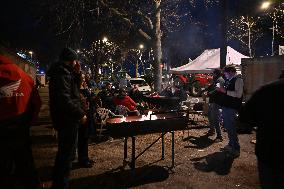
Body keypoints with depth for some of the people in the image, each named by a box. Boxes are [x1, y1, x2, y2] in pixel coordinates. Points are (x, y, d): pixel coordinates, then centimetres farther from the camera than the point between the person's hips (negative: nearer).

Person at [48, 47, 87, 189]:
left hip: (67, 119, 11)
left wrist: (77, 73, 4)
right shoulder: (61, 74, -20)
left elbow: (75, 88, 17)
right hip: (67, 120, -11)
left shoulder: (63, 72, 12)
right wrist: (80, 114, -21)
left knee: (66, 150, 26)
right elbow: (65, 99, -29)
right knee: (67, 152, -1)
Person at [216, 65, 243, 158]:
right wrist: (221, 89, 7)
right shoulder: (228, 80, 13)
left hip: (231, 108, -9)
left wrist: (225, 91, -21)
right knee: (227, 127, 18)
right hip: (225, 106, 9)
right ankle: (231, 144, 35)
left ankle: (236, 149, 7)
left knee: (231, 128, -5)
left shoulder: (238, 80, -12)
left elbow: (238, 94, -21)